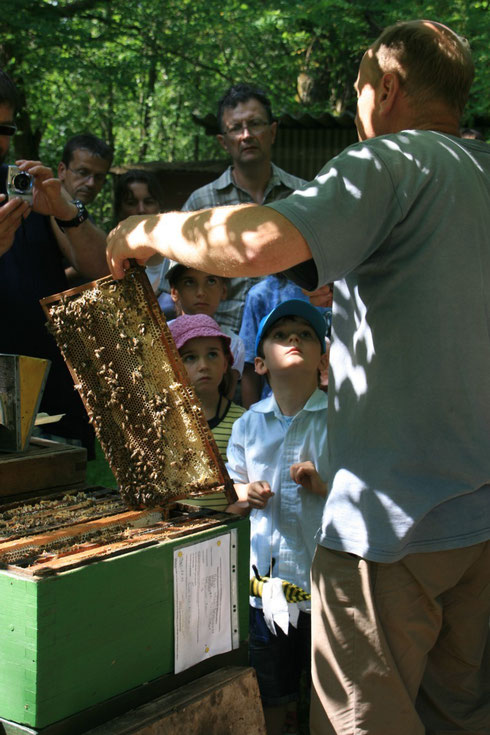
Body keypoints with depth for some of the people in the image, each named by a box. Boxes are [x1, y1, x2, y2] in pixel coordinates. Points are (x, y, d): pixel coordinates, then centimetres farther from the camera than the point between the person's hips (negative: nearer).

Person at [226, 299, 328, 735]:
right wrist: (245, 494, -5)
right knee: (270, 694, 15)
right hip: (266, 578, 3)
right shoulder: (248, 425, 6)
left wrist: (324, 486, -20)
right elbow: (233, 486, 17)